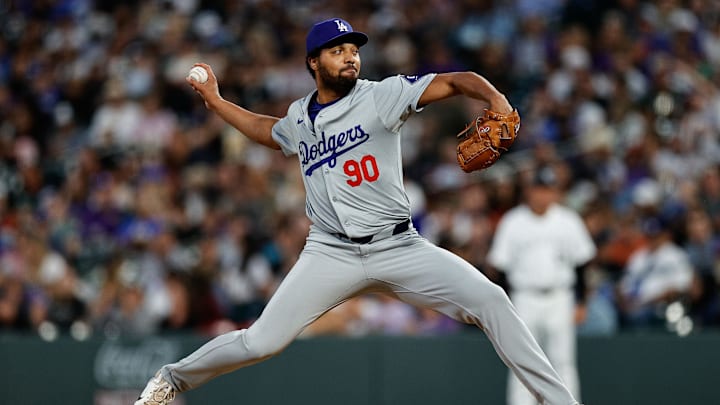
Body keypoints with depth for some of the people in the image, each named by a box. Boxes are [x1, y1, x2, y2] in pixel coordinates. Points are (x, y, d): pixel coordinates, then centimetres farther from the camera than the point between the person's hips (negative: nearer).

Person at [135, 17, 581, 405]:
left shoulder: (382, 96, -4)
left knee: (489, 299, -19)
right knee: (261, 343, -7)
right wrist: (215, 100, 30)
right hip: (331, 254, 2)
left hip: (399, 247, -2)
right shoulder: (300, 117, 9)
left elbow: (456, 80, -14)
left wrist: (496, 100, -33)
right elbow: (267, 131, 35)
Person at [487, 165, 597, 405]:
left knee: (563, 361, -2)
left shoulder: (568, 221, 5)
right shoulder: (513, 222, 1)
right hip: (524, 299, -1)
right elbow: (501, 266, 1)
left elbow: (581, 265, 9)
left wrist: (580, 303, 4)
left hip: (559, 298, 1)